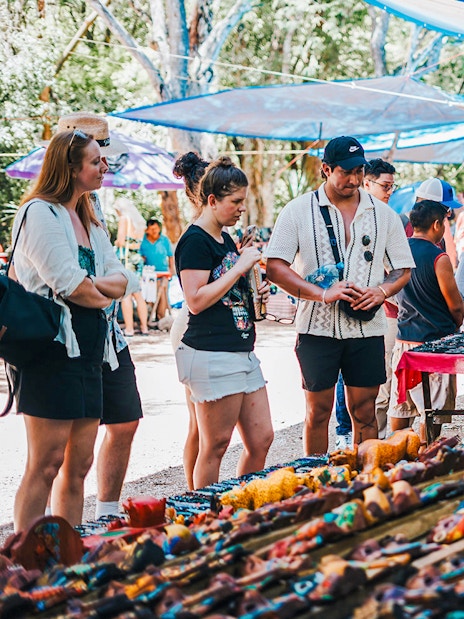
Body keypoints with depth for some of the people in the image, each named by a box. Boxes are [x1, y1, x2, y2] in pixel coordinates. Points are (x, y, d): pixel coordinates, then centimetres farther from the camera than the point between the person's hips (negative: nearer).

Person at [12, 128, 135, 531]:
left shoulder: (89, 220, 18)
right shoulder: (40, 213, -9)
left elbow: (120, 280, 10)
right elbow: (70, 286, -17)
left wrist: (92, 284, -10)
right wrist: (104, 295, 2)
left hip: (88, 352, 9)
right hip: (53, 349, -9)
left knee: (79, 464, 10)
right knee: (46, 465, -7)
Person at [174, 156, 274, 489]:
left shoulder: (226, 240, 17)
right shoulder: (195, 240, -10)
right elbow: (196, 301, -19)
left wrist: (256, 291, 11)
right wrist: (240, 266, -16)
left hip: (242, 352, 9)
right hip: (212, 355, -9)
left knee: (261, 438, 9)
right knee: (215, 445, -2)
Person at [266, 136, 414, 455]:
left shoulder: (383, 214, 9)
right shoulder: (299, 210, 1)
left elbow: (403, 270, 13)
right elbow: (276, 267, -6)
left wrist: (381, 291, -10)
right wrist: (323, 294, -17)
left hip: (367, 329, 2)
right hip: (317, 328, -2)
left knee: (365, 412, 5)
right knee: (318, 411, 5)